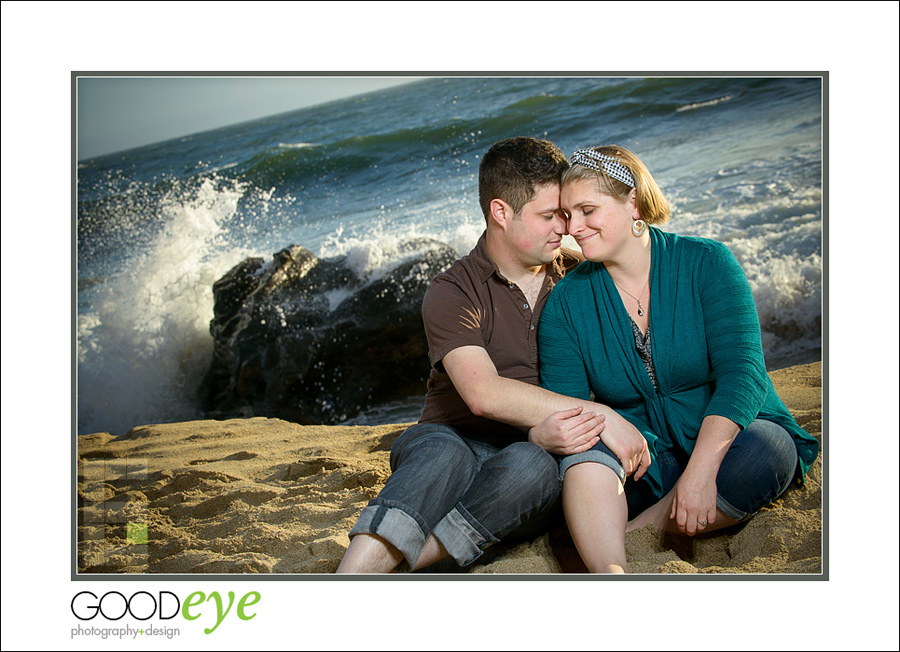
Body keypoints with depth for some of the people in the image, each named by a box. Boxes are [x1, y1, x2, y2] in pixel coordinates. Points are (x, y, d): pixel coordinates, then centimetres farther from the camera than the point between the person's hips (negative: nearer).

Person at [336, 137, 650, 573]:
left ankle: (399, 562, -36)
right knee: (444, 453, -38)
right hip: (460, 443, -2)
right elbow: (483, 394, -20)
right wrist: (600, 417, -23)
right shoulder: (452, 294, -4)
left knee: (532, 466, -35)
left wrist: (548, 434, -16)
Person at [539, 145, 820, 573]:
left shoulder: (706, 263, -9)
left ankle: (636, 534, -20)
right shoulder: (566, 302, -1)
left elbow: (741, 374, -19)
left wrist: (701, 470, -32)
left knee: (761, 451, -34)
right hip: (642, 463, 1)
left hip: (726, 441, -1)